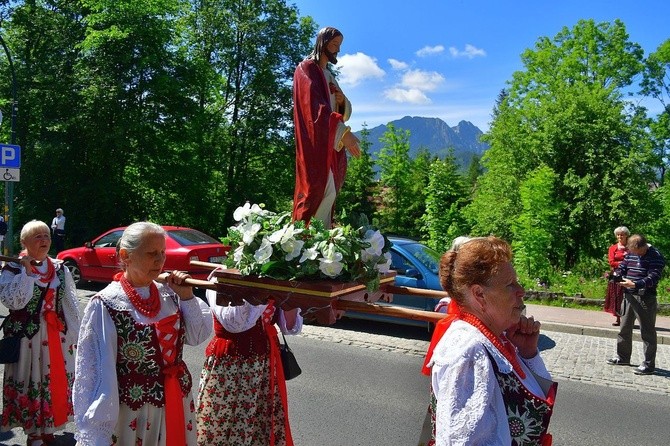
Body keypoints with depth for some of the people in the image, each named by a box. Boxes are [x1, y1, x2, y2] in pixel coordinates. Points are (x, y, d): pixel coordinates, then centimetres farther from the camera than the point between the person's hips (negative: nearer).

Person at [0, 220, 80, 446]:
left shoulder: (59, 268, 5)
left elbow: (71, 304, 8)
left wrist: (74, 334, 7)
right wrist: (26, 271, -19)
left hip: (56, 336, 4)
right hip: (27, 336, -4)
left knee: (55, 380, 10)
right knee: (30, 381, 5)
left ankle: (48, 426, 28)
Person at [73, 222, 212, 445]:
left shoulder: (168, 293, 0)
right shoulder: (106, 305, -16)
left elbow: (198, 337, 4)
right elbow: (97, 371, -15)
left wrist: (187, 297, -8)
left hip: (177, 401, 5)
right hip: (132, 410, -5)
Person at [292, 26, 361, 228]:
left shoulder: (328, 74, 22)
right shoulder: (307, 69, -5)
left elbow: (343, 110, 22)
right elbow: (314, 105, -21)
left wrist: (342, 101, -4)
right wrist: (343, 132, -32)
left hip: (330, 143, 9)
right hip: (316, 142, -9)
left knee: (328, 192, 8)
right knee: (325, 191, -16)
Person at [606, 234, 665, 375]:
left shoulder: (656, 257, -13)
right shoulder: (630, 253, 7)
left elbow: (653, 278, -21)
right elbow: (622, 267, 14)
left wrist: (634, 284, -35)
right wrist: (616, 274, -9)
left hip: (645, 298, -7)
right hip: (628, 296, 7)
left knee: (647, 332, 0)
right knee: (624, 328, 16)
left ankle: (649, 365, 9)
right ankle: (623, 357, 30)